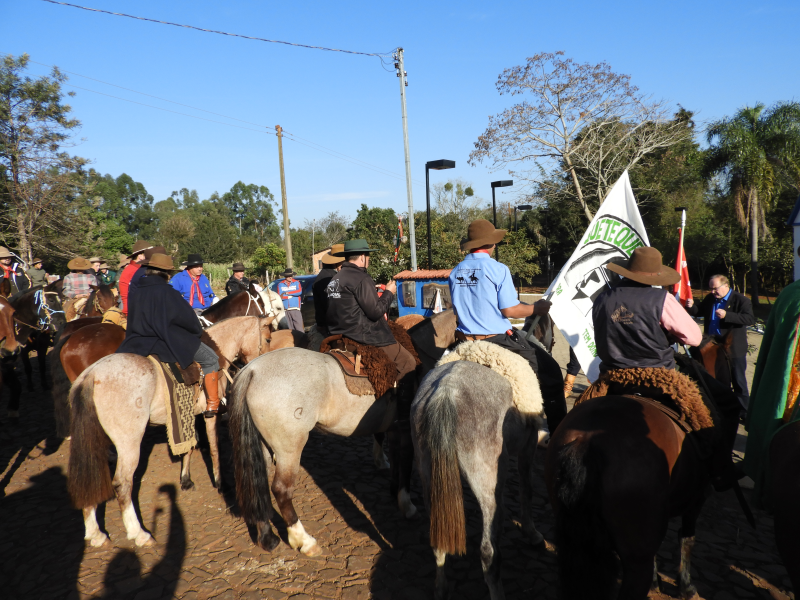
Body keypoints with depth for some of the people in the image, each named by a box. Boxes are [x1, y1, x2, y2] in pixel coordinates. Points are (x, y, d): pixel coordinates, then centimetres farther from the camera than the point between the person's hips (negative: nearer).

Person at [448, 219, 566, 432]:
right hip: (498, 341, -7)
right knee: (550, 370, 5)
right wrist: (537, 308, 3)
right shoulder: (498, 269, -12)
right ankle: (559, 431, 7)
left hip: (466, 341, 7)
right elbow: (510, 310, -13)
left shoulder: (455, 272, 6)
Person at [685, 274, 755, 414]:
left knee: (739, 381, 3)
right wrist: (691, 306, -3)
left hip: (734, 349, -6)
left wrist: (727, 315, -31)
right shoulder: (710, 299, 8)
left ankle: (744, 411, 14)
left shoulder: (741, 300, -11)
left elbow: (750, 319, -23)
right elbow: (699, 312, 20)